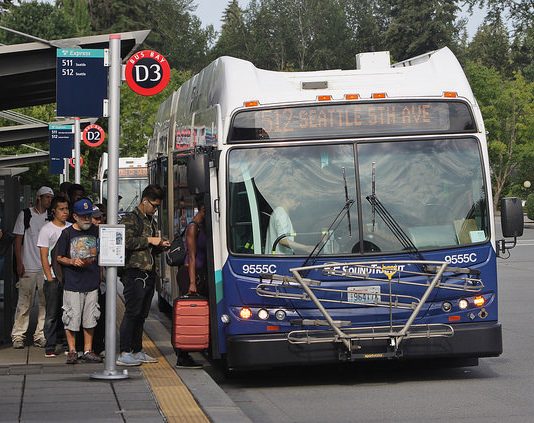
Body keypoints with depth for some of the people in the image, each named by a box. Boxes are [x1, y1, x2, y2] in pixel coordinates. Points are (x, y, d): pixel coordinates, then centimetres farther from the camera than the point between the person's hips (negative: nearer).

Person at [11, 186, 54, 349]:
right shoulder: (25, 215, 2)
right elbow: (18, 239, 1)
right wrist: (19, 262, -7)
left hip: (47, 267, 3)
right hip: (28, 267, -3)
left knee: (45, 303, 1)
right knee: (24, 303, -4)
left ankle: (40, 336, 7)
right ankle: (18, 336, 3)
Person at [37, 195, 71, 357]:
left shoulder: (71, 228, 10)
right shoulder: (47, 229, -1)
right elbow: (44, 256, -3)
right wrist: (49, 277, -9)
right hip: (53, 278, -3)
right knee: (52, 314, -1)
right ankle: (50, 347, 2)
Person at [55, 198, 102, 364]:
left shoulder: (96, 231, 7)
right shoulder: (67, 233, -2)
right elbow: (59, 258, 2)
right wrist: (72, 262, -14)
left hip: (92, 282, 3)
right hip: (72, 283, -3)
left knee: (90, 319, 7)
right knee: (72, 318, -2)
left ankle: (88, 351, 15)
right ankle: (72, 351, 8)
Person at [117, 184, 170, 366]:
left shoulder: (150, 221, 21)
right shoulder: (130, 219, -6)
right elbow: (126, 241, -20)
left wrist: (160, 246, 8)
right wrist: (149, 240, -15)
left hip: (149, 274, 8)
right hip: (135, 273, -8)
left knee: (142, 314, 10)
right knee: (132, 313, -10)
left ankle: (137, 351, 16)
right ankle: (124, 353, -9)